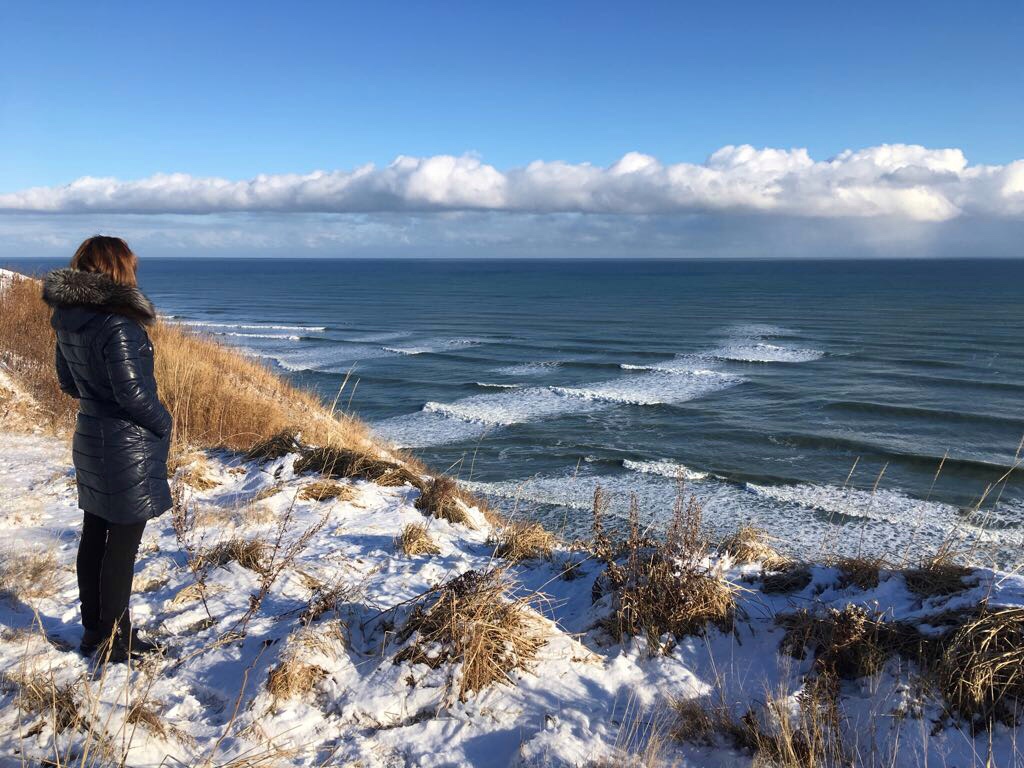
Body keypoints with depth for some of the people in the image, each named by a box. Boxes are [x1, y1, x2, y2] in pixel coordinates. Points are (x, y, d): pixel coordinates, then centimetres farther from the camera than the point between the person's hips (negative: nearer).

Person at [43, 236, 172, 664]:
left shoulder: (68, 319, 4)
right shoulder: (117, 323, -22)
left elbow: (68, 381, 13)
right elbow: (132, 391, -23)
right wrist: (163, 423, -7)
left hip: (90, 438, 9)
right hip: (127, 446, -9)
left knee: (94, 536, 17)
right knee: (122, 544, 2)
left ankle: (94, 630, 30)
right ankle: (113, 641, 13)